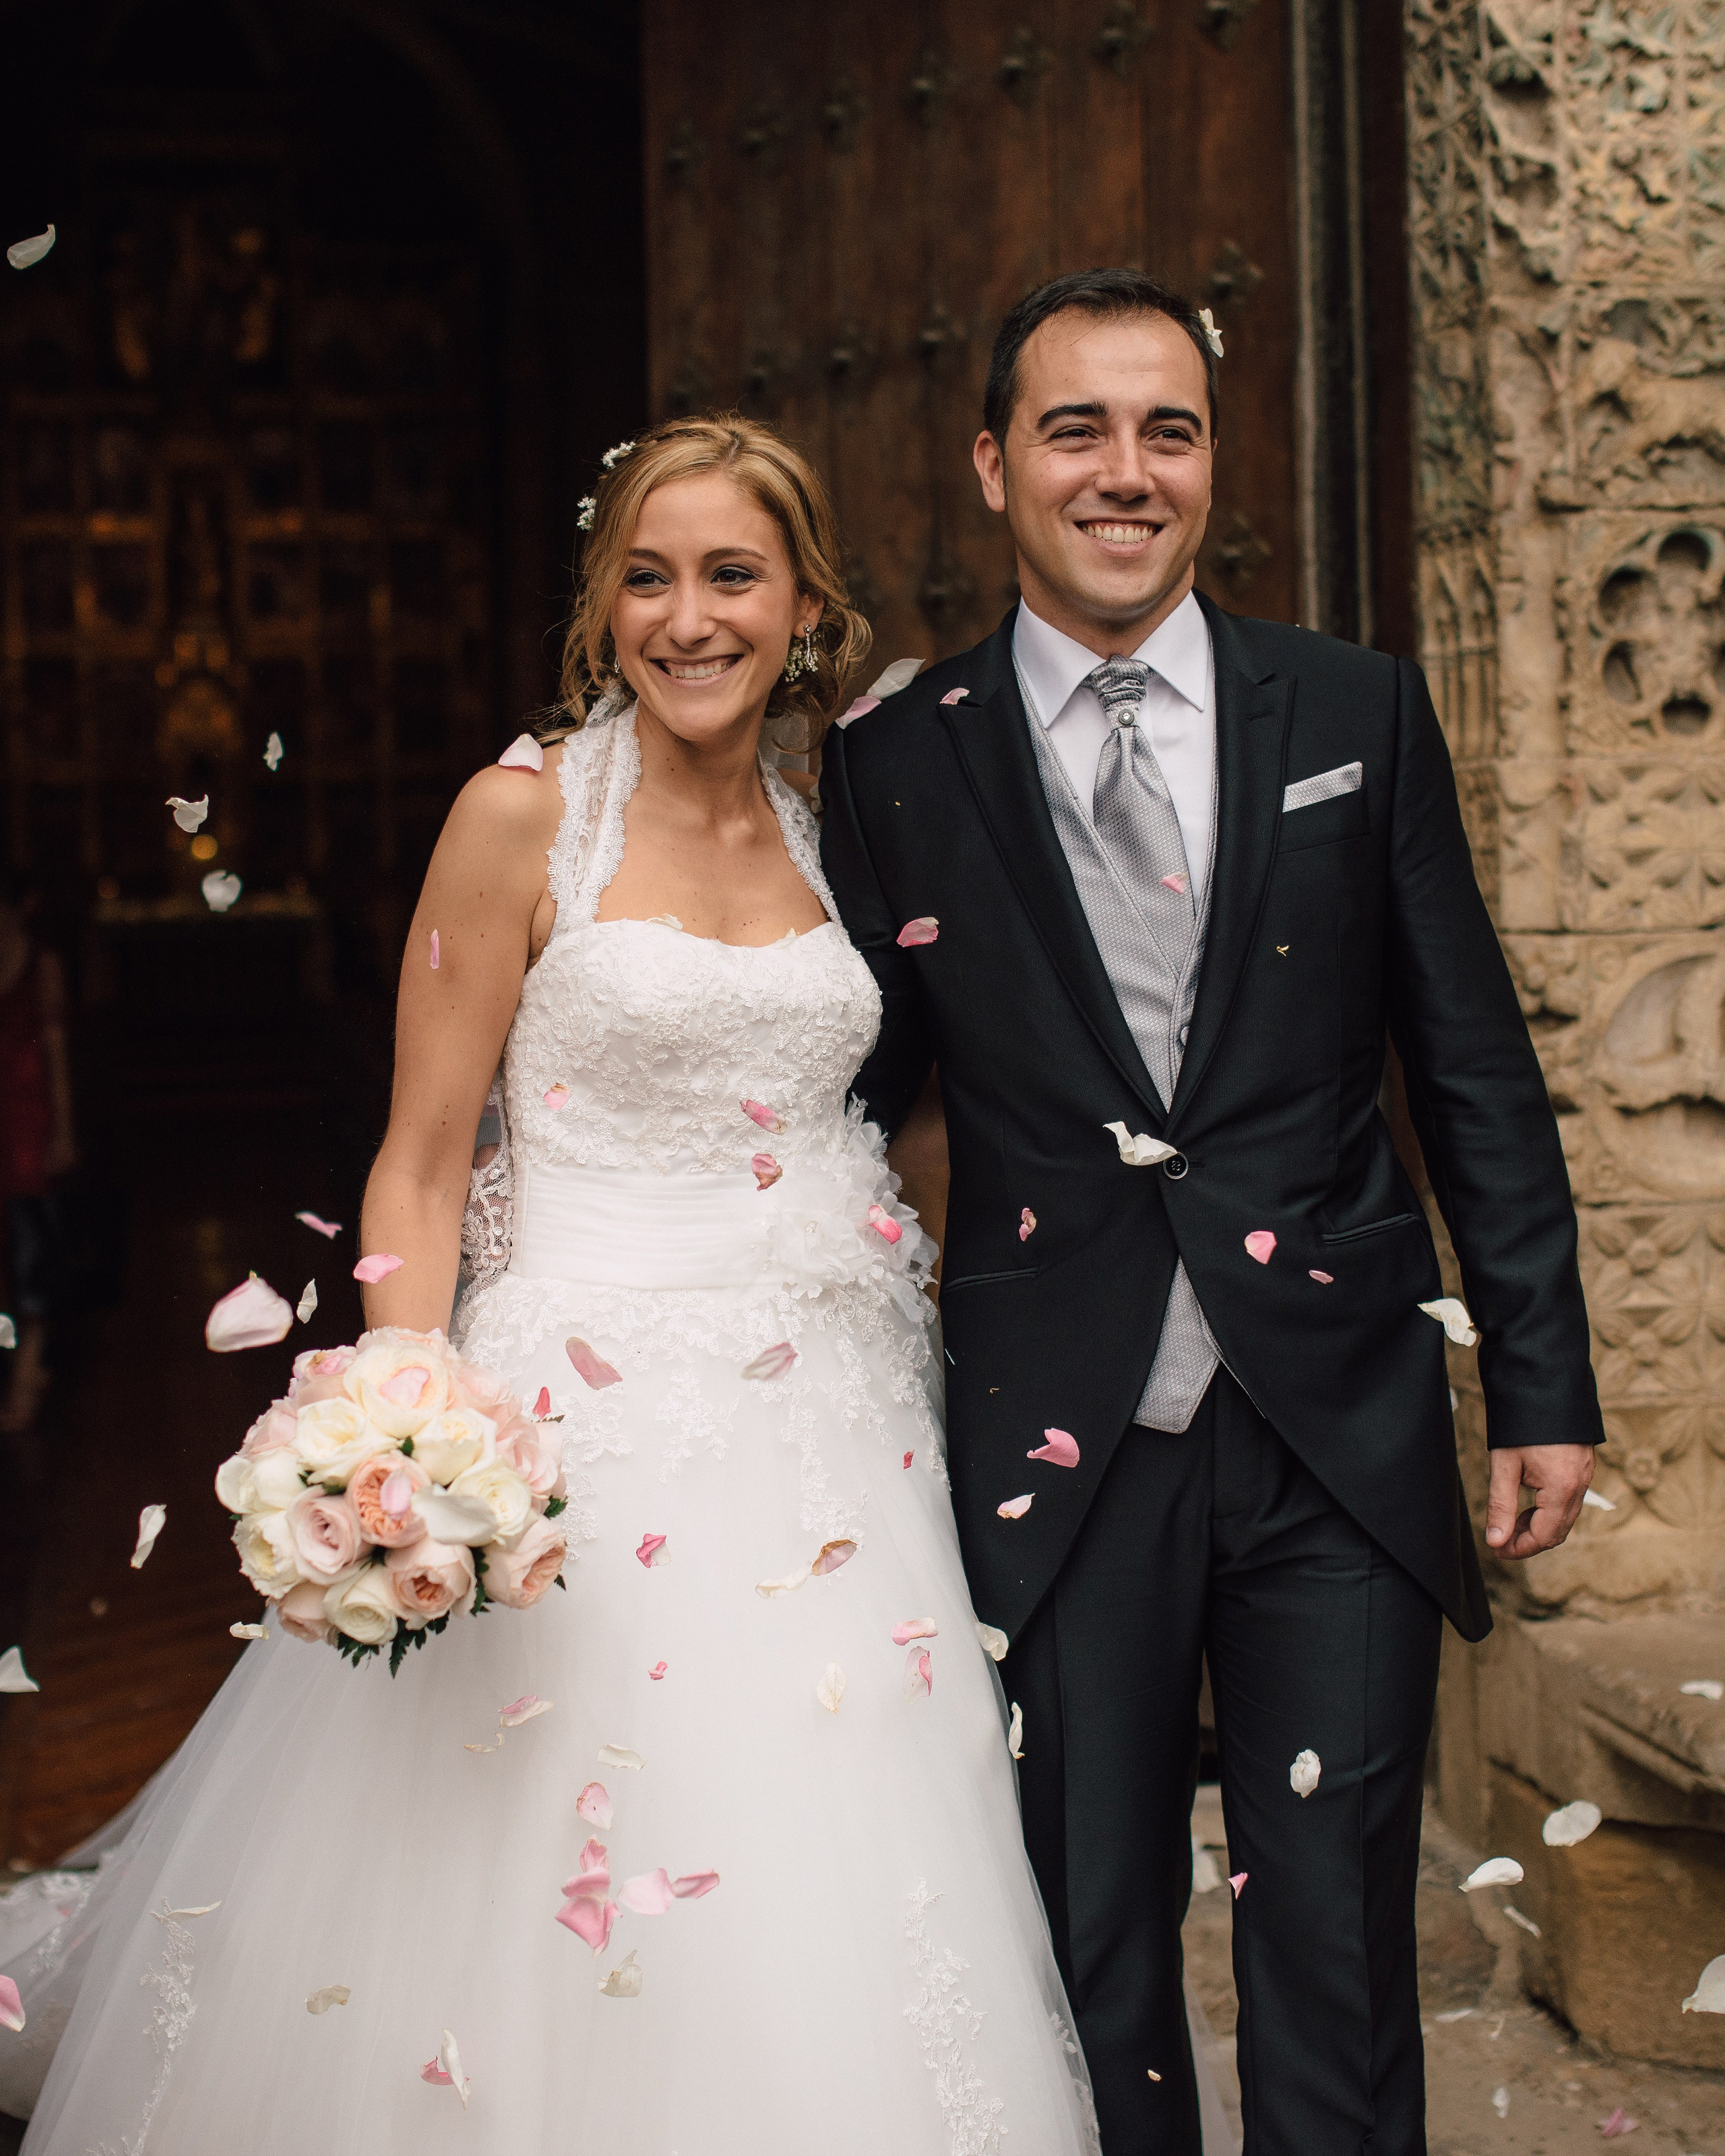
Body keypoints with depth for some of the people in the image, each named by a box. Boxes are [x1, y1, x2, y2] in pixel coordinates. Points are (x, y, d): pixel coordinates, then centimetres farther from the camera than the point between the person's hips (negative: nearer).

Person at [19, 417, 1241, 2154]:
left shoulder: (828, 834, 10)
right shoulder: (526, 816, -4)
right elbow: (422, 1163, -6)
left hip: (823, 1428, 5)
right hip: (592, 1415, -4)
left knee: (829, 1961, 9)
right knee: (558, 1937, 0)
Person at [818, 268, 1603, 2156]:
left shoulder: (1358, 714, 3)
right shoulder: (896, 765, 2)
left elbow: (1476, 1070, 5)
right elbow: (860, 1087, 8)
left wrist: (1545, 1382, 2)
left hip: (1339, 1433, 0)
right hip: (1054, 1445, 0)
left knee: (1335, 1950, 8)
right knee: (1088, 1955, 12)